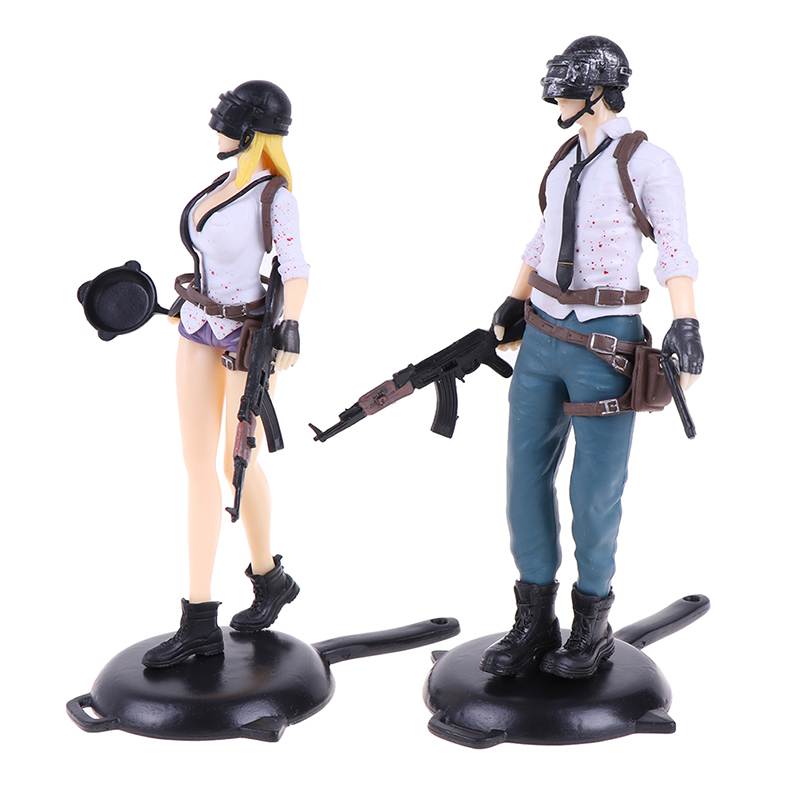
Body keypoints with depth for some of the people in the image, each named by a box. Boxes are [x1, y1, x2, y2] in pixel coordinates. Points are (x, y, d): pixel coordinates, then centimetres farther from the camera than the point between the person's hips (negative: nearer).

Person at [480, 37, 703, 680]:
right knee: (526, 475, 6)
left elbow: (676, 251, -13)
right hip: (541, 340, 7)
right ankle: (534, 623, 17)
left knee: (595, 492, 1)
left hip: (603, 345, -7)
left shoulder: (647, 161, -7)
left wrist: (686, 327, -25)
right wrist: (514, 304, 28)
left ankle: (594, 627, 19)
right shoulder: (567, 159, 14)